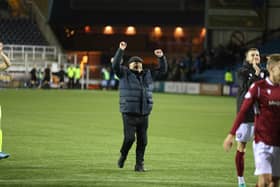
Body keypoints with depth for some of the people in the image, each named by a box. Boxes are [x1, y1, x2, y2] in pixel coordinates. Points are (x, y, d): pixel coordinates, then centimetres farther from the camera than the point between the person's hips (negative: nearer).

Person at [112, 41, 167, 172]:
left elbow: (163, 70, 17)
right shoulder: (124, 74, 3)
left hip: (144, 115, 4)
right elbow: (115, 65, -13)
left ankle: (139, 165, 11)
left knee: (142, 140, 2)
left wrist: (161, 57, 1)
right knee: (129, 138, -13)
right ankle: (123, 157, 14)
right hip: (129, 114, -4)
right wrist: (121, 50, -22)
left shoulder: (148, 74, 15)